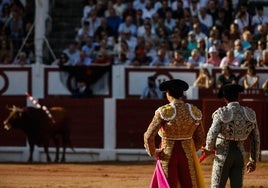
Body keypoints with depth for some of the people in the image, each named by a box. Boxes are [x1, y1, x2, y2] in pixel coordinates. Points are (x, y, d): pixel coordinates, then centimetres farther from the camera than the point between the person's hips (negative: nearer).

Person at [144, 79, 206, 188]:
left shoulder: (163, 112, -13)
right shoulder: (194, 111, -1)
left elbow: (149, 137, -16)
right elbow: (200, 139, 6)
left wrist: (153, 153, 0)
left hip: (167, 155, -3)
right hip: (187, 156, 3)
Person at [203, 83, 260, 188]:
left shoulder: (221, 113, -13)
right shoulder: (250, 113, 1)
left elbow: (212, 135, -19)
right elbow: (255, 139, 6)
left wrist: (209, 147, 5)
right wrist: (253, 160, 17)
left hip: (223, 155, -4)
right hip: (239, 155, 4)